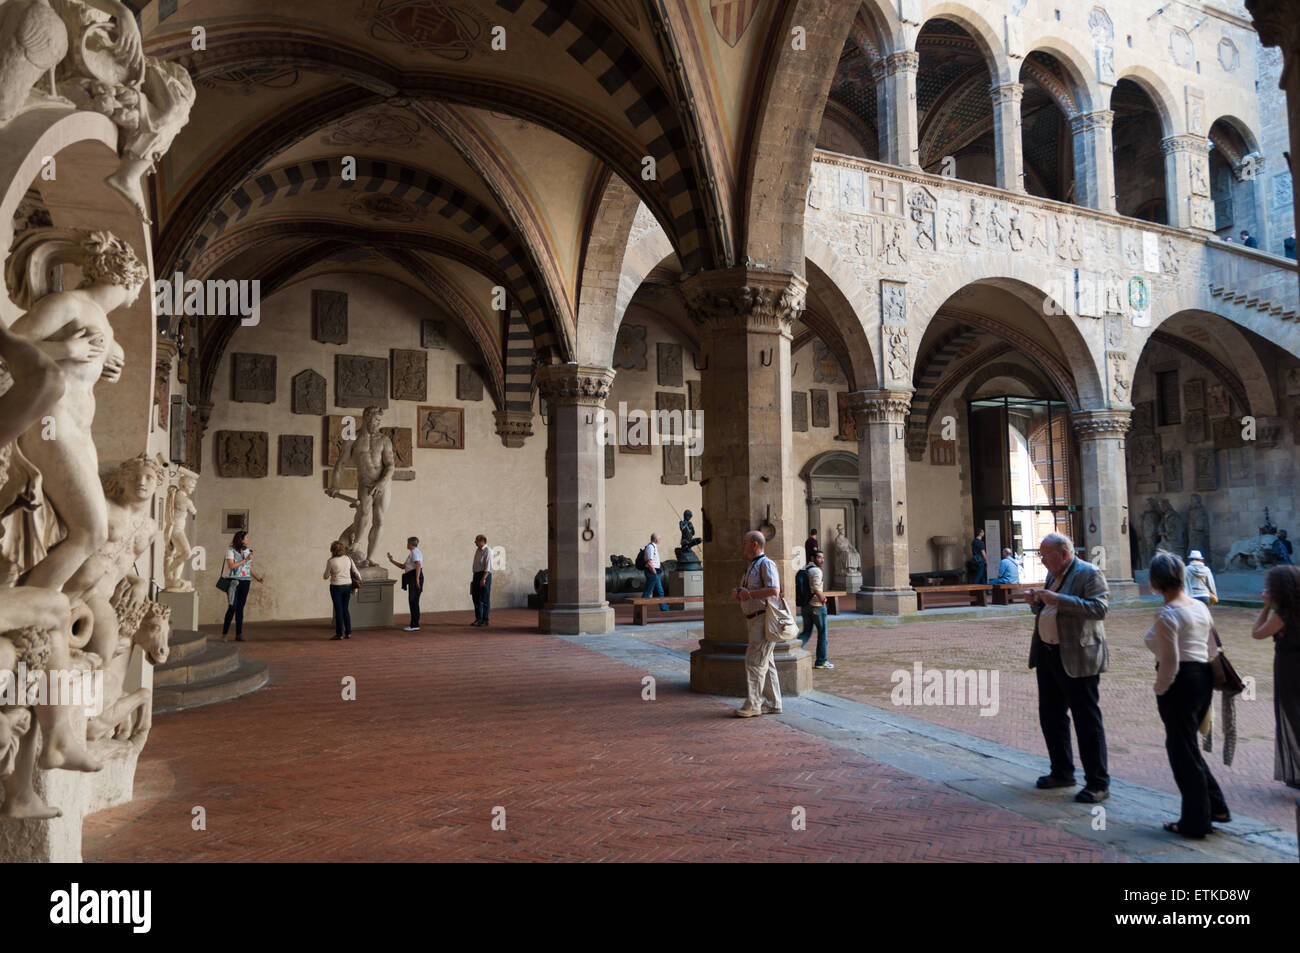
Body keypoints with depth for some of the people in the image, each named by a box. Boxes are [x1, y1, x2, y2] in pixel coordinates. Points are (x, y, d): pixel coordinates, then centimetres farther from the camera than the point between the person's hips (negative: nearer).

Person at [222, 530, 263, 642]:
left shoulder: (248, 551, 12)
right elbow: (231, 566, -13)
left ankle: (239, 634, 7)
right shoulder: (231, 551, -3)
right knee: (233, 607, -11)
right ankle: (224, 633, -1)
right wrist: (245, 560, -13)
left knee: (240, 608, 5)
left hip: (245, 582, 5)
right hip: (233, 581, -4)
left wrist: (258, 578, 3)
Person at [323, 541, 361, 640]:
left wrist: (324, 576, 19)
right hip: (348, 586, 4)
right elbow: (355, 572, 5)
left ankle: (339, 634, 6)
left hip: (336, 587, -4)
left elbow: (326, 576, -3)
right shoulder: (348, 558, -1)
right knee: (345, 609, 14)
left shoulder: (331, 561, -12)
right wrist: (360, 579, 22)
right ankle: (348, 632, 14)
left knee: (338, 610, 2)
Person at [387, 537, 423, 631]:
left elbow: (418, 565, -22)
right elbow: (403, 566, 28)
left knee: (413, 601, -9)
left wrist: (417, 579, -28)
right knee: (413, 601, 10)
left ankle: (415, 625, -9)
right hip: (411, 579, 10)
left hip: (414, 577, -10)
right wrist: (392, 561, 28)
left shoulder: (414, 552, -7)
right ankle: (414, 624, 13)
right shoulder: (412, 553, 24)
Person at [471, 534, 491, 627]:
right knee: (476, 597, 9)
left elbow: (487, 567, -19)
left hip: (485, 575, -8)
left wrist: (483, 579, -24)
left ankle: (485, 620, 2)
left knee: (484, 599, -3)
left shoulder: (487, 551, -12)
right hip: (477, 575, 8)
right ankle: (478, 618, 17)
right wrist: (474, 578, 17)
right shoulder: (477, 551, 14)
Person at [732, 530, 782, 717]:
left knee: (754, 661, -11)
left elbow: (774, 590, -24)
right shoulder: (752, 566, 20)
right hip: (755, 619, 10)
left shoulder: (766, 564, -11)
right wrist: (737, 593, 3)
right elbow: (743, 593, 26)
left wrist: (748, 593, -16)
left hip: (764, 619, -10)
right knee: (765, 663, 11)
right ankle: (772, 704, 16)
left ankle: (752, 704, -8)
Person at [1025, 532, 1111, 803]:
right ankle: (1062, 773, 30)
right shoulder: (1053, 575, 15)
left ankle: (1098, 784, 6)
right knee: (1050, 715, 16)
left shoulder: (1089, 574, -11)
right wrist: (1036, 602, 2)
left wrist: (1058, 600, -27)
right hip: (1048, 655, 9)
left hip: (1077, 659, -9)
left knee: (1087, 720, -2)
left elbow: (1099, 608, -24)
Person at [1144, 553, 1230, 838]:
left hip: (1181, 683, -8)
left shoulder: (1166, 615, -16)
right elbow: (1213, 649, 14)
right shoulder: (1201, 607, 9)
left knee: (1182, 751, 4)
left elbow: (1170, 661, -19)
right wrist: (1207, 680, 21)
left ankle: (1195, 821, 12)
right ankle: (1216, 807, 24)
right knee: (1188, 747, 21)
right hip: (1204, 677, 8)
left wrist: (1160, 689, -5)